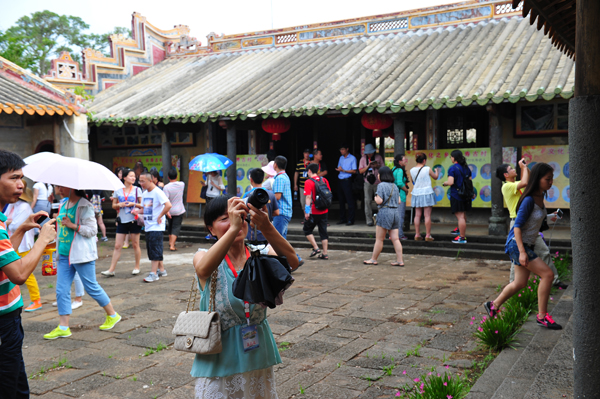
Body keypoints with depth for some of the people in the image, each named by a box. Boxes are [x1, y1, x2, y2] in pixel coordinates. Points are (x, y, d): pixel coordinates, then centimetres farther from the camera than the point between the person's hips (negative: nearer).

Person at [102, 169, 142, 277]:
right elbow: (113, 205, 14)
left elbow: (142, 205, 2)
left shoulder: (137, 190, 3)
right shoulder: (118, 191, 8)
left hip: (134, 220, -2)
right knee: (117, 246, 1)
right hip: (122, 221, 2)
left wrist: (133, 204, -13)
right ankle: (111, 270, 3)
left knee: (135, 245, 5)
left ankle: (137, 267, 19)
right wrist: (119, 205, -7)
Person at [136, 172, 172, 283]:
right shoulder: (144, 194, 13)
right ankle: (161, 270, 23)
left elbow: (168, 205, -26)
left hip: (156, 227, -9)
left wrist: (160, 217, -20)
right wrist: (137, 211, 1)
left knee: (155, 249, -8)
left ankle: (154, 273, -5)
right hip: (148, 226, 9)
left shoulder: (157, 192, -14)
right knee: (151, 249, 12)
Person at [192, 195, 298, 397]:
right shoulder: (204, 256, -8)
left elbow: (291, 263, -26)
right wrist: (233, 228, -43)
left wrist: (266, 227, -41)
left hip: (258, 357, 2)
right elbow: (203, 269, -33)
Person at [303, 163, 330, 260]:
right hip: (324, 211, 5)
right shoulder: (324, 180, 6)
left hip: (313, 212, -5)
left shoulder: (309, 182, -11)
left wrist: (307, 211, -14)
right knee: (323, 231, 9)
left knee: (307, 230, 12)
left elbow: (308, 197, -16)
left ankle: (316, 248, 1)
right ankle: (325, 254, 9)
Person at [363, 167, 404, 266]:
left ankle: (373, 259, 10)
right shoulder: (395, 186, 12)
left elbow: (379, 201, -15)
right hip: (395, 212, 7)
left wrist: (375, 197, 5)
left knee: (379, 239, 2)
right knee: (395, 239, 6)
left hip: (385, 212, -7)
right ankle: (400, 260, 4)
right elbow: (399, 201, 13)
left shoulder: (381, 185, -9)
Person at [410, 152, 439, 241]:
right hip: (427, 193, -4)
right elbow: (435, 177, 9)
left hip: (416, 193, 4)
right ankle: (428, 235, 1)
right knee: (427, 215, -1)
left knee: (417, 215, 8)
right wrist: (436, 171, 31)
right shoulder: (427, 169, -9)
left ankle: (417, 235, 9)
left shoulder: (412, 170, 2)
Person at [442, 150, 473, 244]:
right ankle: (462, 232, 36)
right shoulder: (466, 167, 10)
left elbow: (451, 182, -22)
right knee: (463, 216, 21)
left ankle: (462, 238, -4)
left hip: (456, 195, -8)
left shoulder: (453, 168, -13)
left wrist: (444, 183, -1)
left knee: (460, 216, -6)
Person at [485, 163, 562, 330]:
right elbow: (517, 226, -22)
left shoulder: (541, 196, 6)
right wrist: (522, 252, -26)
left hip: (527, 244, 9)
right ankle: (542, 316, -2)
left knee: (520, 283, 13)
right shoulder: (529, 200, -20)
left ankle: (493, 306, 28)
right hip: (517, 244, -9)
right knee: (547, 274, -12)